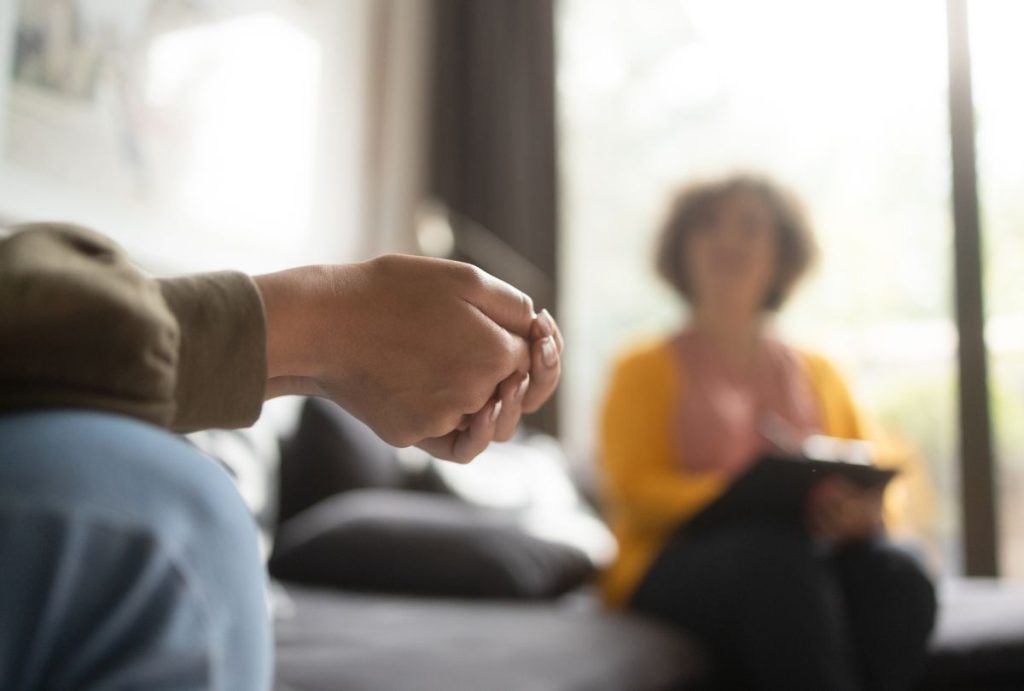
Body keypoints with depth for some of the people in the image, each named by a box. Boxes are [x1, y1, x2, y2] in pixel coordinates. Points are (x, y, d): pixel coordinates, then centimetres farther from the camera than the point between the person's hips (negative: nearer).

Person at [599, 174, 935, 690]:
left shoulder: (817, 374, 25)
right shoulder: (646, 370, 13)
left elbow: (874, 484, 18)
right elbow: (635, 488, -2)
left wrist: (864, 511, -9)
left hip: (813, 554, 4)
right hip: (679, 563, -3)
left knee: (895, 574, -30)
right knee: (774, 555, -36)